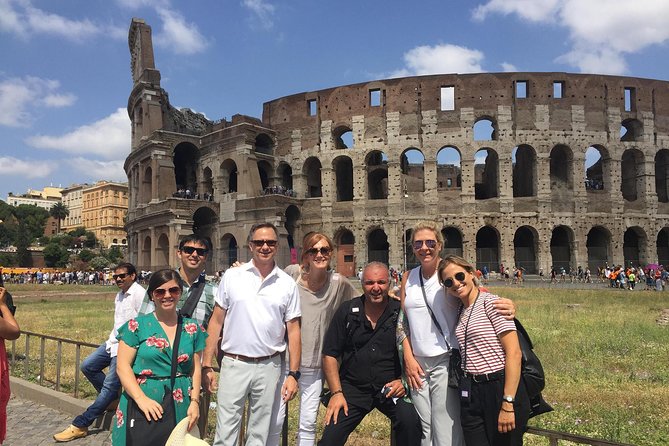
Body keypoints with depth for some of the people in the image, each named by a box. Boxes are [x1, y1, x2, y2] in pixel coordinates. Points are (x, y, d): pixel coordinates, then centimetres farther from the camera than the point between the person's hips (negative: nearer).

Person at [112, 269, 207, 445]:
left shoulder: (192, 328, 6)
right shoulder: (137, 326, -2)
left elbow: (195, 369, 7)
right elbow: (123, 366, -6)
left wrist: (195, 401, -4)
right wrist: (141, 398, -17)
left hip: (181, 408, 3)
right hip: (143, 407, -2)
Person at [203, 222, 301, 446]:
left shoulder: (288, 284, 1)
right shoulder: (232, 276, -1)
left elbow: (293, 331, 4)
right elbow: (216, 322, 2)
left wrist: (293, 374, -1)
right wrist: (207, 365, -2)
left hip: (269, 367, 1)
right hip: (234, 364, -1)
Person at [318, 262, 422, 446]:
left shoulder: (401, 312, -3)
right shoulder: (347, 311, 2)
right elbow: (330, 355, 4)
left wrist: (404, 381, -8)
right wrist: (337, 393, -3)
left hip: (391, 388, -1)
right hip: (353, 388, 1)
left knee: (411, 420, -27)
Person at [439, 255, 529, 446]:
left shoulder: (491, 302, -10)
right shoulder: (460, 311, 11)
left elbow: (514, 353, -15)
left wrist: (508, 403, -19)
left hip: (500, 388, -6)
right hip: (470, 393, 6)